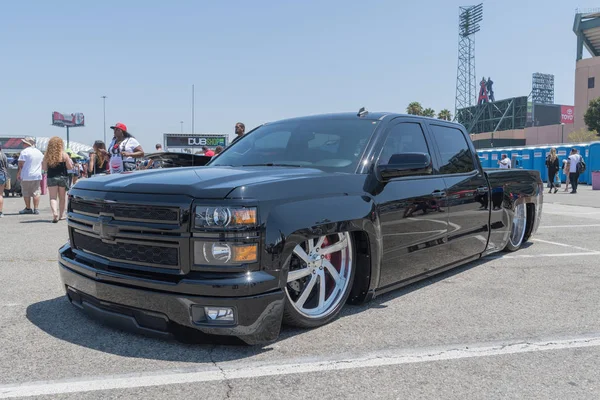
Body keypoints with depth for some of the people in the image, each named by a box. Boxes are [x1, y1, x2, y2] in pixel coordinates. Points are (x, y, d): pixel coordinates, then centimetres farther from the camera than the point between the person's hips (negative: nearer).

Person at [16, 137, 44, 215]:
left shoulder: (25, 151, -9)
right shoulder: (39, 152, 11)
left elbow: (21, 164, -11)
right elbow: (42, 164, 18)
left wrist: (18, 173, 0)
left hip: (26, 176, -5)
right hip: (37, 175, 5)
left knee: (26, 193, 6)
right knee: (36, 192, 6)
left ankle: (28, 208, 12)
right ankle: (36, 209, 4)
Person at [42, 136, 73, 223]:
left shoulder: (47, 155, -1)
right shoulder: (64, 154, -6)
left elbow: (44, 168, 1)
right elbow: (69, 167, -6)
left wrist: (42, 163, 20)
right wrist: (71, 162, 13)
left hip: (51, 178, 0)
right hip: (63, 177, 0)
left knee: (52, 197, 1)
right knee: (62, 197, 13)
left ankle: (55, 213, -21)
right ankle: (61, 215, 21)